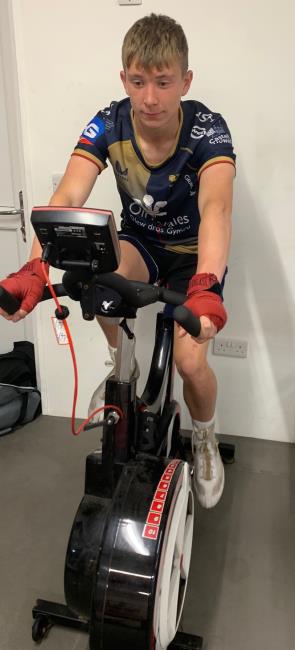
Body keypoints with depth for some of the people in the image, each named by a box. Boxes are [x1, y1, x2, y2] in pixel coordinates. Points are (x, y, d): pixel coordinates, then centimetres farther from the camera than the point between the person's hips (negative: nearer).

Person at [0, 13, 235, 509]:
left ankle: (204, 439, 16)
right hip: (139, 240, 2)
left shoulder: (207, 130, -25)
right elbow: (67, 199, -32)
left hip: (194, 250, -2)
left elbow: (215, 208, -43)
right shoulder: (108, 126, -19)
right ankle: (123, 367, -2)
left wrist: (205, 288, -63)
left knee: (190, 361, -20)